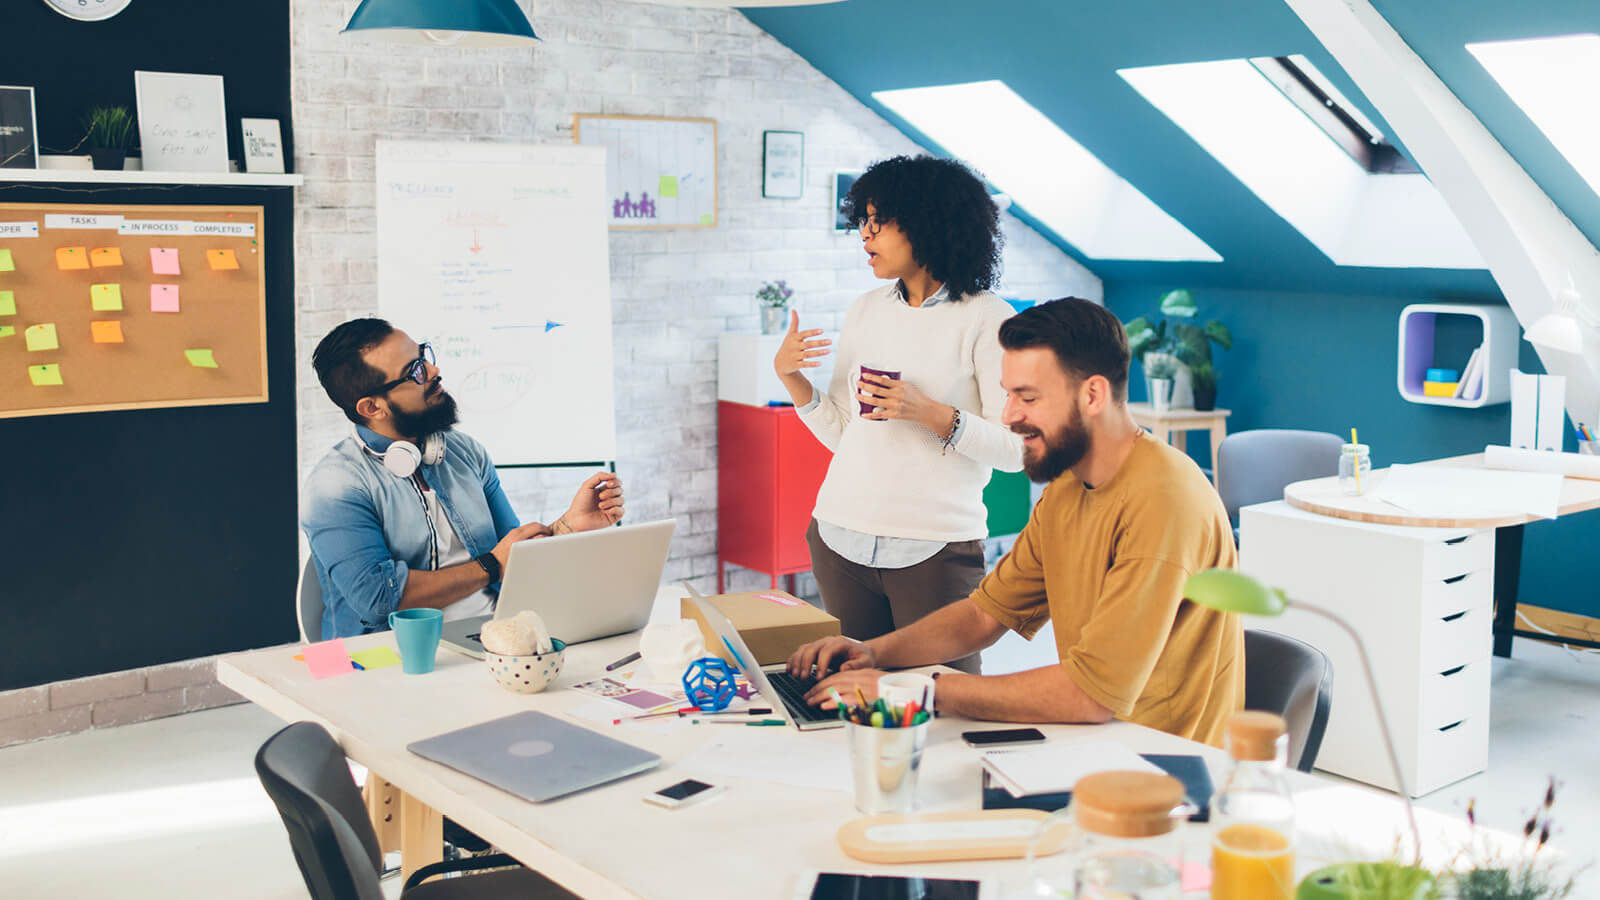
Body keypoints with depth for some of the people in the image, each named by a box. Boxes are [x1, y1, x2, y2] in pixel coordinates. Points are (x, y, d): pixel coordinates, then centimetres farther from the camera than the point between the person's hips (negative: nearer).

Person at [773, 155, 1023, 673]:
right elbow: (839, 433, 13)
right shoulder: (866, 310, 12)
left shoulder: (986, 320, -4)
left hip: (935, 548, -5)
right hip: (841, 539, 5)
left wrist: (932, 414, -20)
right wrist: (791, 378, 0)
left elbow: (1016, 449, -10)